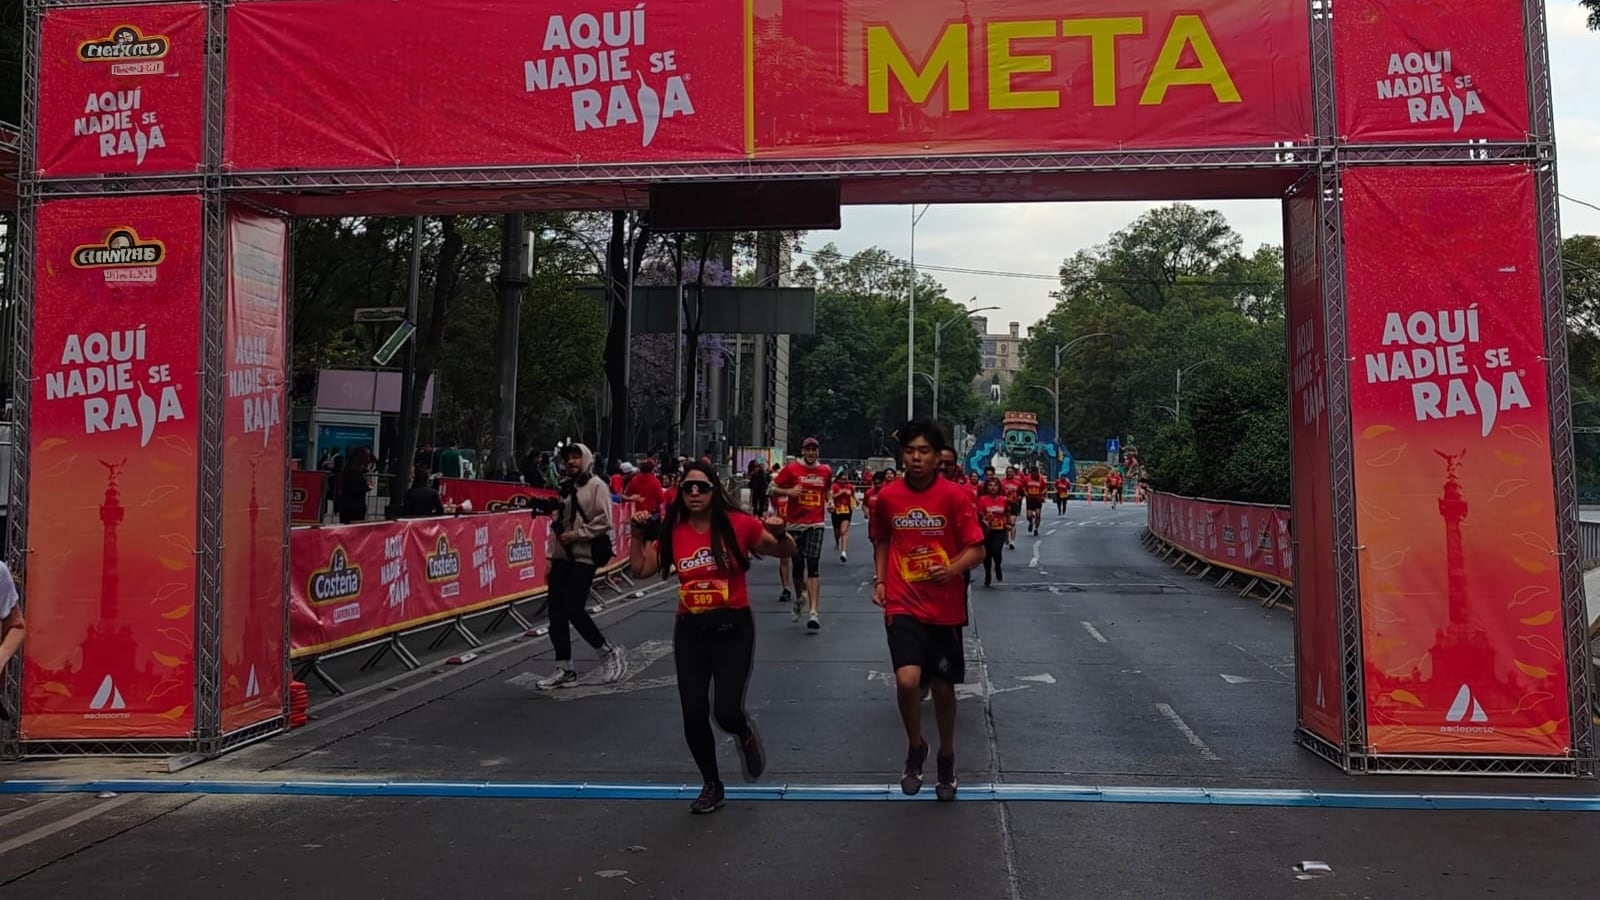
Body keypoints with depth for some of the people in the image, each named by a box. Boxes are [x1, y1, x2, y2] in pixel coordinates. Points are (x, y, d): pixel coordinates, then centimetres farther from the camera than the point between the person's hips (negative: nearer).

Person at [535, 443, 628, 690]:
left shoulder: (596, 485, -6)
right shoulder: (563, 486, 13)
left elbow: (604, 521, -13)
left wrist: (576, 534, -17)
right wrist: (551, 556, 16)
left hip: (583, 557, -7)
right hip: (561, 556, 7)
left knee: (574, 610, -12)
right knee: (556, 612, 6)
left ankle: (610, 653, 8)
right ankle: (564, 668, 17)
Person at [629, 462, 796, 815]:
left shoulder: (738, 524, -9)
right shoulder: (671, 532, 0)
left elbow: (786, 552, 1)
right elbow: (640, 570, 5)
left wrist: (780, 534, -20)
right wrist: (638, 535, -6)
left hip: (733, 627, -3)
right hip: (690, 630, 3)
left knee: (726, 711, -11)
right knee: (693, 713, 2)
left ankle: (746, 734, 29)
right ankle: (711, 785, 26)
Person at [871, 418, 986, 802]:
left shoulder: (954, 495, -8)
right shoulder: (888, 496, -1)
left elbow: (977, 549, -7)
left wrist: (954, 568, -25)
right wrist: (879, 579, 4)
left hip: (945, 607, 0)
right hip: (903, 605, 0)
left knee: (943, 688, 12)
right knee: (907, 680, -20)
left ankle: (946, 758, 37)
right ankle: (915, 748, 9)